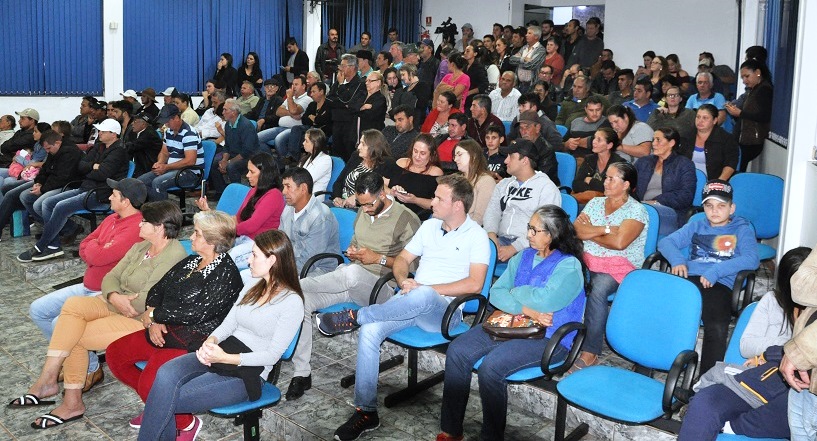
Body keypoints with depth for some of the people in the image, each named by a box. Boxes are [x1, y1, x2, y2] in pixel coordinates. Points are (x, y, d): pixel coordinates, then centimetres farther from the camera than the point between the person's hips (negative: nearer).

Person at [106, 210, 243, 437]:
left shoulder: (226, 274, -17)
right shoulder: (191, 261, 10)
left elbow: (197, 313, -24)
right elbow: (158, 288, 11)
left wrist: (154, 315, -11)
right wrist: (154, 322, -9)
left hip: (196, 341, -10)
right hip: (166, 331, 10)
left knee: (149, 383, -26)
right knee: (114, 353, 6)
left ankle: (186, 423, 1)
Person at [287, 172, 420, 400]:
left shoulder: (406, 219, -6)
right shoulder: (362, 212, 17)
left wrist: (378, 258, -12)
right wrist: (352, 251, 8)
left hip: (381, 286, -7)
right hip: (350, 282, 7)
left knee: (352, 272, -44)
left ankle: (297, 284, -16)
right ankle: (302, 373, -15)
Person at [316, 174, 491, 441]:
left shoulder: (476, 236, -1)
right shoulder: (429, 226, 17)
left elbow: (475, 284, -13)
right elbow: (402, 259, 20)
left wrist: (427, 289, -16)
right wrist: (404, 281, -5)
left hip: (444, 310, -5)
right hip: (411, 302, 5)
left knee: (422, 296, -42)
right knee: (370, 331, -23)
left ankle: (354, 317, -25)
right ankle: (365, 412, -16)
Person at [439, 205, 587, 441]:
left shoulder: (569, 266, -8)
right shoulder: (523, 257, 13)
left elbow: (544, 300, -23)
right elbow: (496, 292, 5)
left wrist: (515, 292, -3)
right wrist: (526, 310, -13)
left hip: (548, 338, -7)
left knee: (491, 366, -30)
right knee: (456, 351, -12)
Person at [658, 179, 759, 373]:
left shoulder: (742, 229, 19)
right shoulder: (696, 226, 31)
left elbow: (752, 259, 1)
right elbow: (666, 242, 20)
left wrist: (716, 271, -13)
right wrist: (677, 259, -3)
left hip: (720, 285, -2)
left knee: (717, 329, -35)